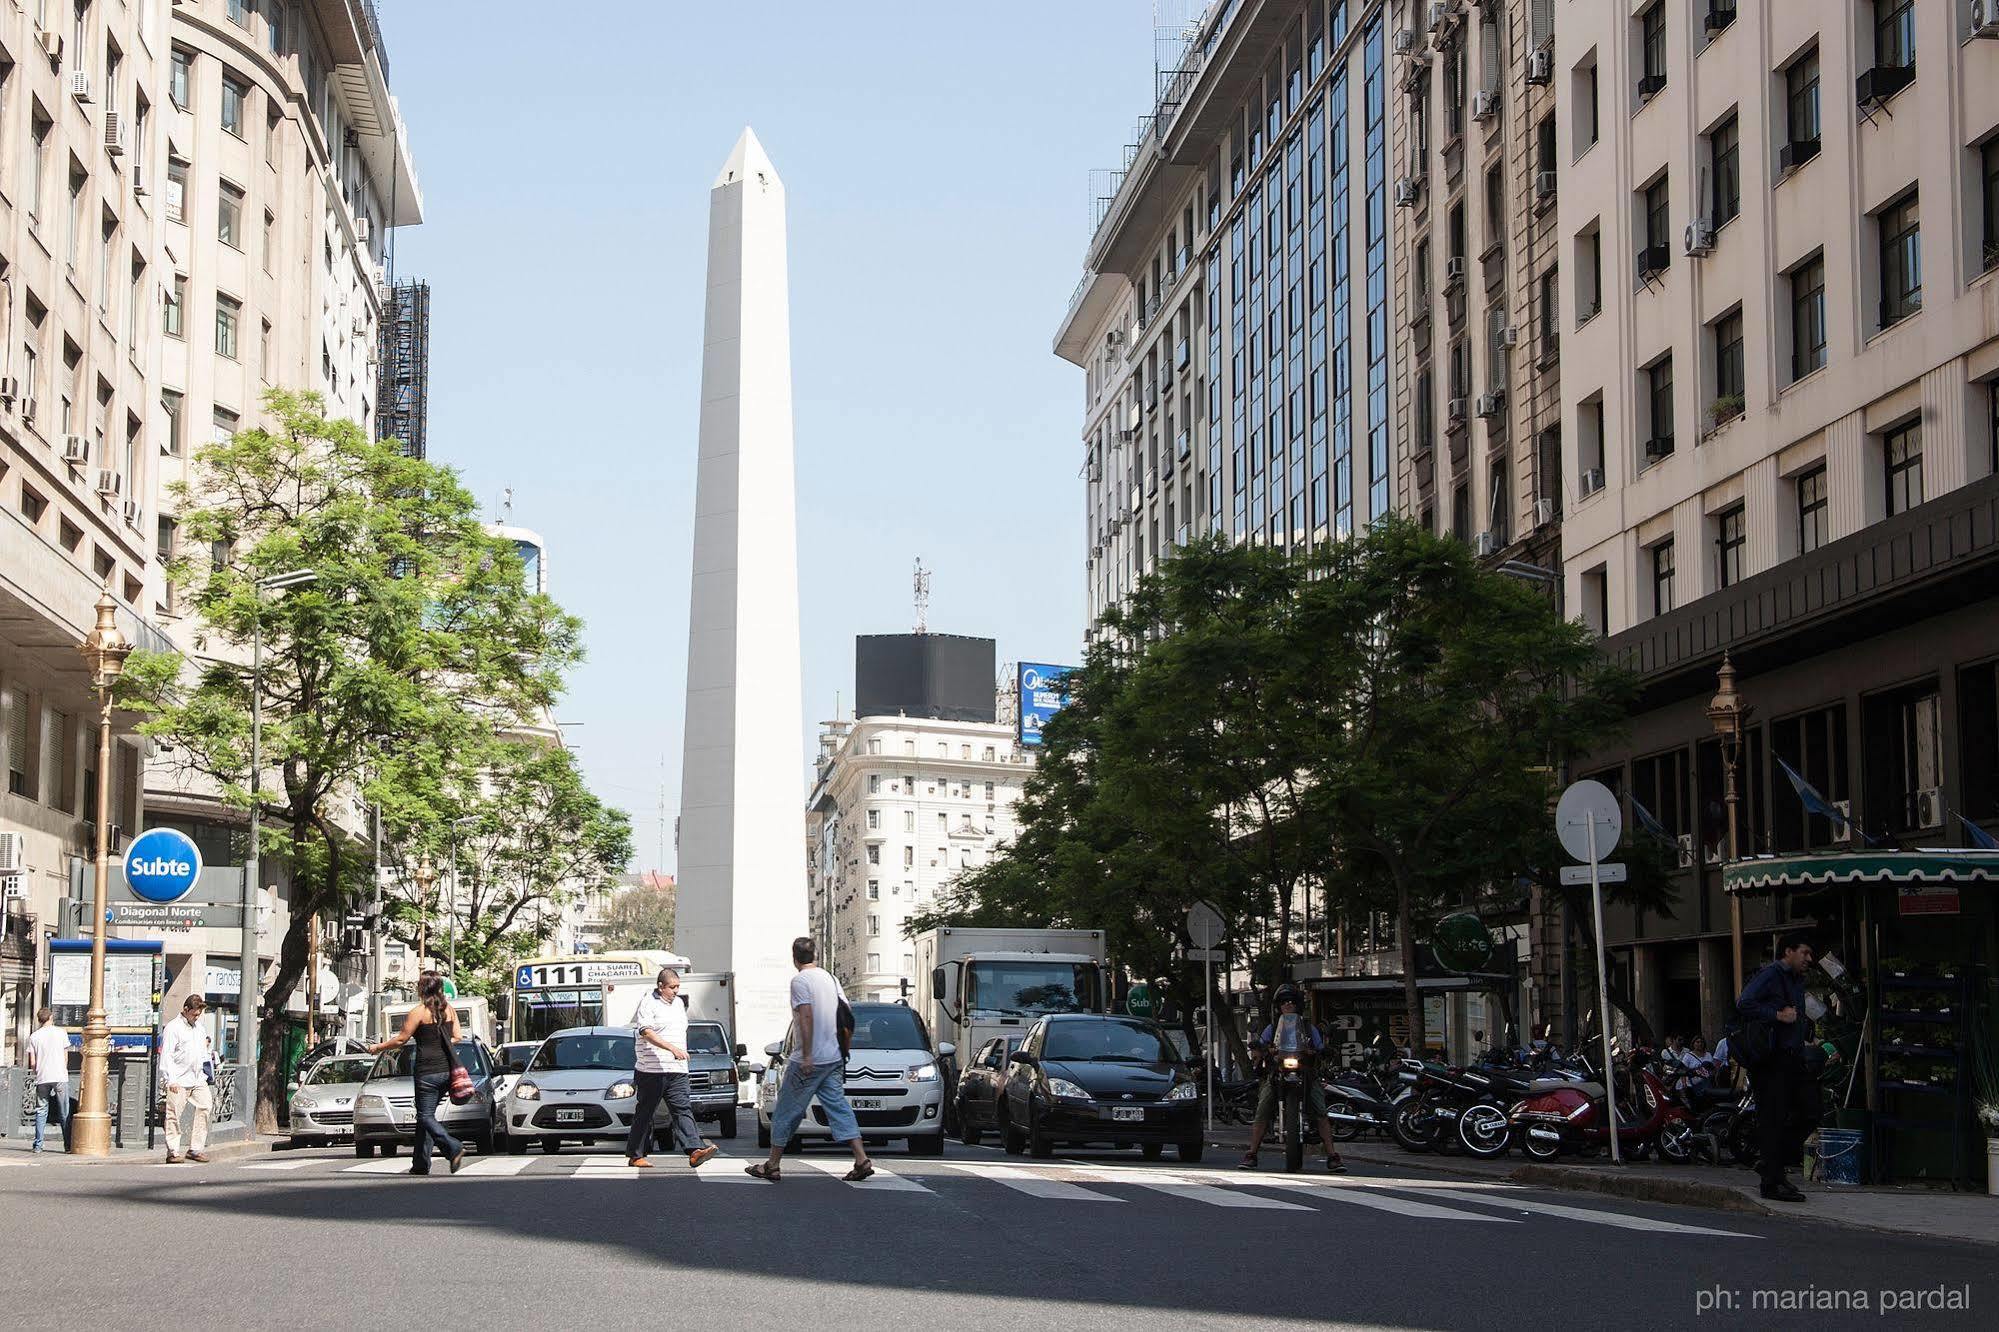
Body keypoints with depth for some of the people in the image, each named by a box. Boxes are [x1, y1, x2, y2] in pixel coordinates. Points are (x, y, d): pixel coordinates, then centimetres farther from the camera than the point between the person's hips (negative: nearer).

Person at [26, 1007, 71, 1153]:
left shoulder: (34, 1036, 3)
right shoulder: (61, 1033, 2)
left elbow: (32, 1063, 1)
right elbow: (66, 1058, 6)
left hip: (42, 1079, 1)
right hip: (60, 1078, -1)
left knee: (41, 1112, 8)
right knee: (64, 1113, 4)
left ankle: (38, 1145, 3)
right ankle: (68, 1145, 3)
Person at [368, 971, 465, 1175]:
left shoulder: (419, 1012, -8)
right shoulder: (449, 1010, 9)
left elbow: (401, 1039, -5)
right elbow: (456, 1038, 12)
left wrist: (378, 1047, 9)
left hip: (427, 1071, -7)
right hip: (446, 1069, 7)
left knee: (426, 1116, -2)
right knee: (426, 1114, 14)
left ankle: (453, 1148, -23)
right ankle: (421, 1163, 12)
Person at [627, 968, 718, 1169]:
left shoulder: (678, 1003, 18)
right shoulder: (648, 1004, -7)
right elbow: (646, 1032, -19)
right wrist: (671, 1048, -28)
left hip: (677, 1070, 6)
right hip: (651, 1070, -6)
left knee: (683, 1109, -7)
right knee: (644, 1113, 3)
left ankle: (694, 1150, -19)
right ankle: (635, 1155, 12)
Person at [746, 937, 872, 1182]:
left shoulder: (800, 980, -10)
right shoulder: (831, 980, 11)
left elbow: (806, 1017, -19)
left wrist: (806, 1056, -21)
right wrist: (842, 1048, 21)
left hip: (808, 1061, -7)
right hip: (834, 1059, 7)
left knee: (786, 1112, 3)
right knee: (838, 1107, 5)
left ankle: (771, 1166, 9)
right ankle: (862, 1160, -6)